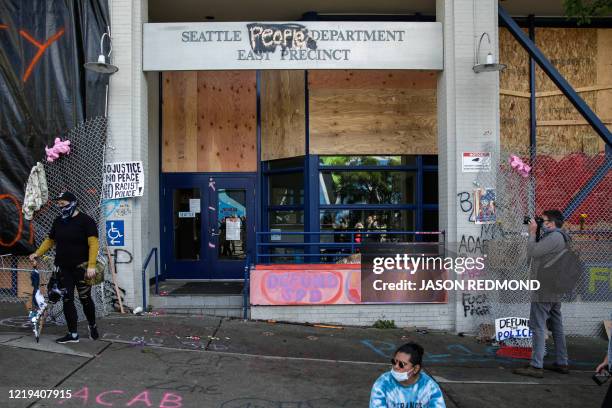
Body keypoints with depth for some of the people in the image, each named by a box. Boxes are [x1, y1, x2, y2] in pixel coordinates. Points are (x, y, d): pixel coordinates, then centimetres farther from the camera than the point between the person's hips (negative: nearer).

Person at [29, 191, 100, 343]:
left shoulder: (85, 220, -9)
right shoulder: (58, 221, 9)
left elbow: (93, 243, -15)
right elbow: (49, 240, 19)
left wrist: (91, 265, -23)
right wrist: (37, 254, 3)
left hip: (81, 268, -5)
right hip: (63, 268, 5)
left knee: (85, 298, 1)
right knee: (67, 300, 4)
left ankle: (92, 325, 26)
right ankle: (73, 334, 11)